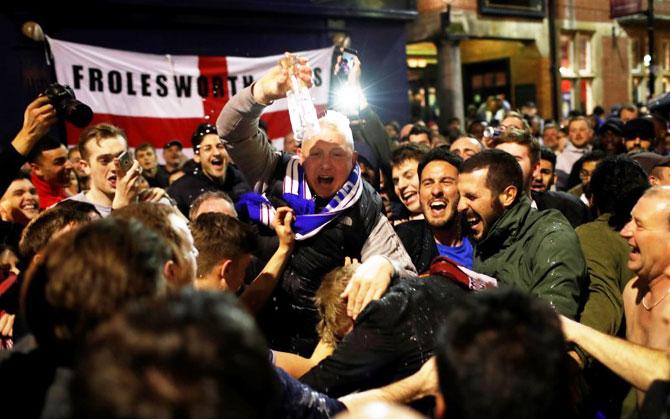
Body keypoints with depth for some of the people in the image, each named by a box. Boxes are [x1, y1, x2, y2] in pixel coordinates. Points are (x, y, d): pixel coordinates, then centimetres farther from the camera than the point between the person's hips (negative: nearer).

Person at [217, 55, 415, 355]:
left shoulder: (364, 213, -1)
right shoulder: (276, 176, 3)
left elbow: (407, 276, -4)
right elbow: (232, 130, -4)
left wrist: (383, 266, -30)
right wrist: (265, 92, -25)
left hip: (320, 341, -1)